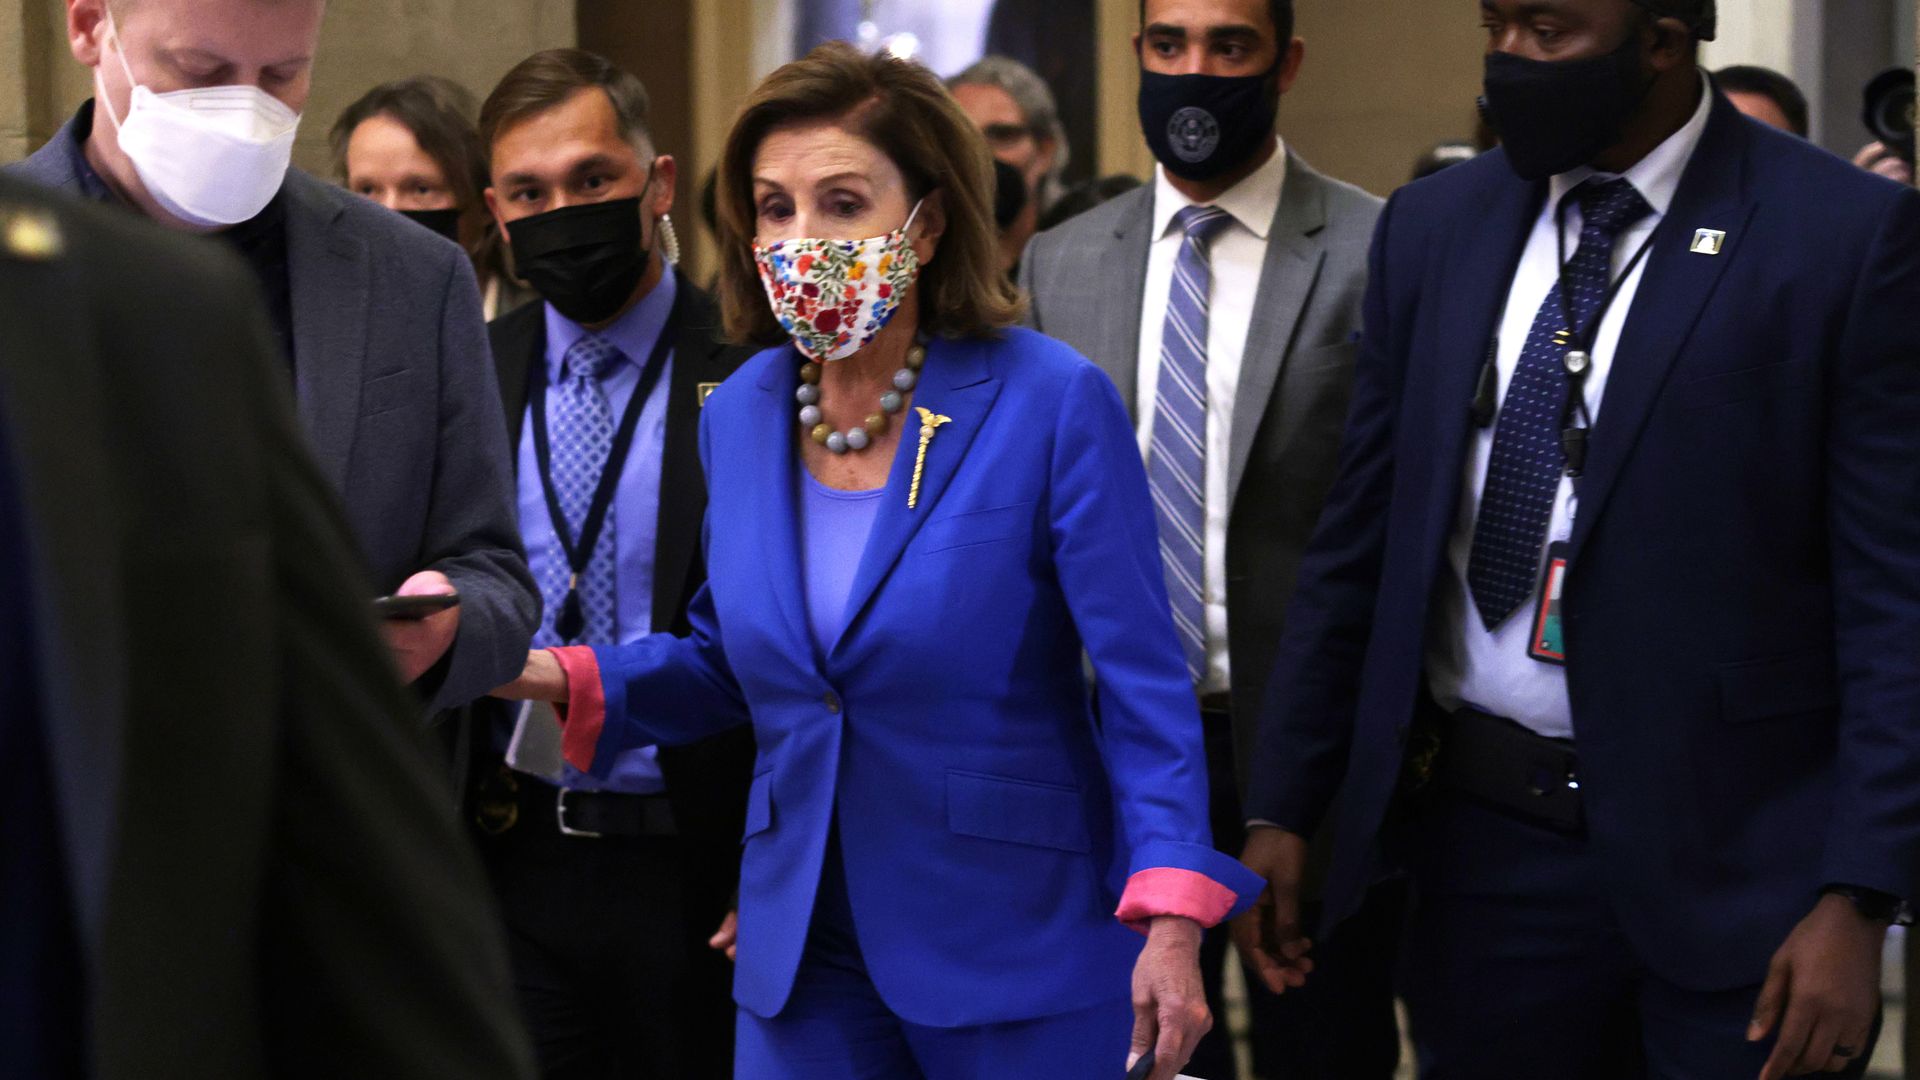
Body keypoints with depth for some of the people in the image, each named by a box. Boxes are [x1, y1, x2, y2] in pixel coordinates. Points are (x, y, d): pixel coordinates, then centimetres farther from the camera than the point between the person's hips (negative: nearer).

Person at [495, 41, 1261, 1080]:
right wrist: (567, 676, -2)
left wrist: (1169, 923, -21)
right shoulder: (738, 416, 5)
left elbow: (1144, 682, -12)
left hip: (1017, 949, -4)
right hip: (803, 951, 4)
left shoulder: (1052, 402, -11)